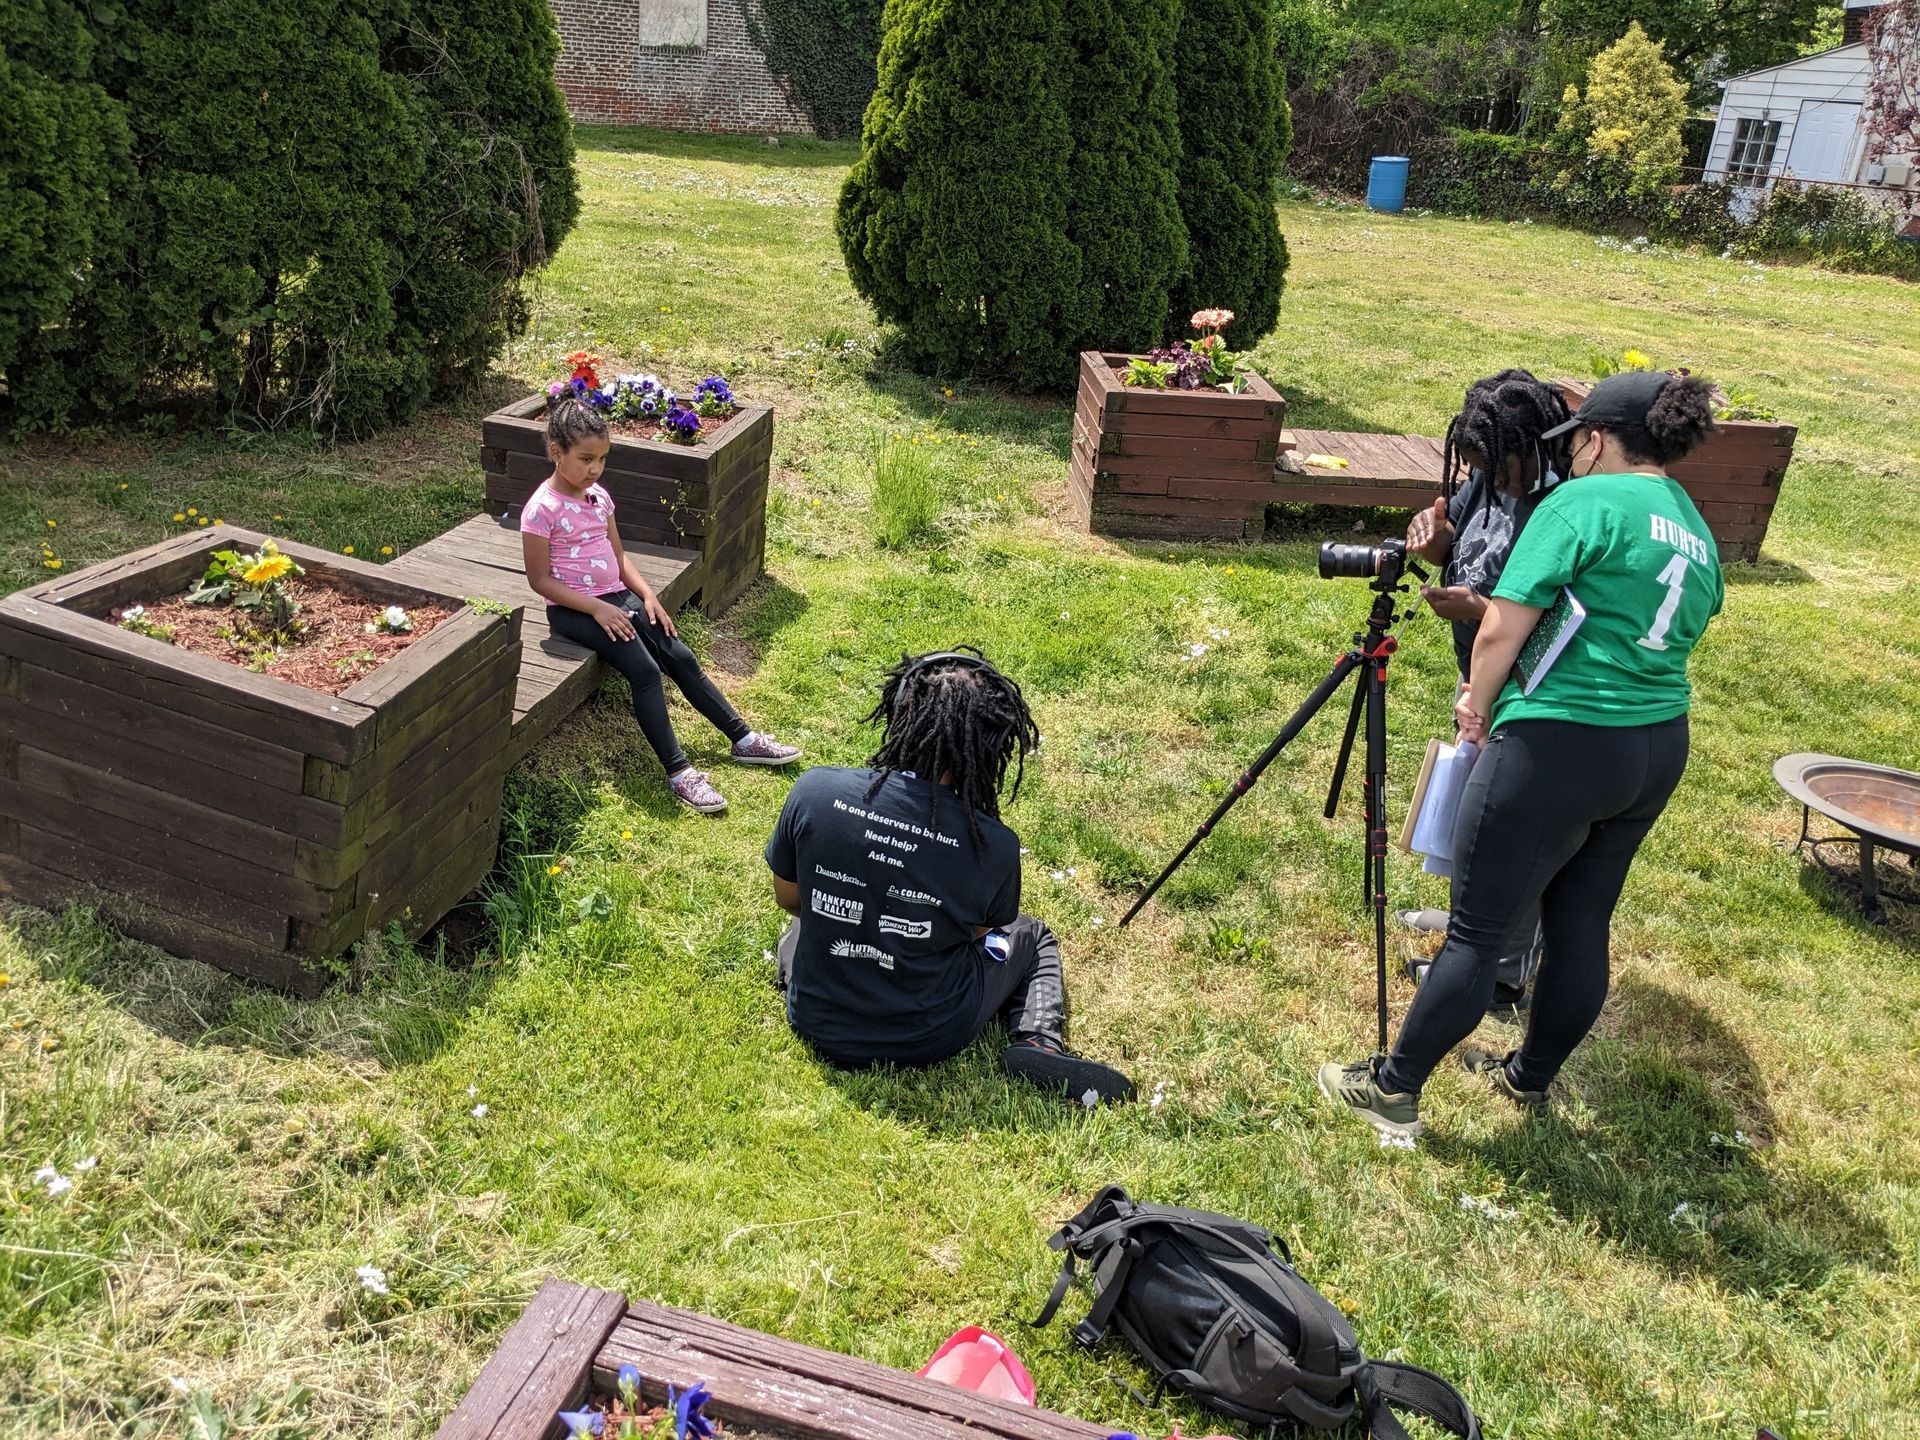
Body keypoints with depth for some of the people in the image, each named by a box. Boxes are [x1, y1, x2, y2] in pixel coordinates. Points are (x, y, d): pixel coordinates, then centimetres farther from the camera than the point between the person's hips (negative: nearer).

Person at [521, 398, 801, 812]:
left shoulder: (599, 496, 7)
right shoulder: (542, 510, -15)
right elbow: (540, 579, -14)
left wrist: (647, 595, -1)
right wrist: (597, 608, -19)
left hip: (615, 597, 7)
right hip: (572, 609, -7)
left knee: (681, 657, -3)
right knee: (644, 670, -24)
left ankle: (744, 739, 4)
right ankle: (678, 772, -22)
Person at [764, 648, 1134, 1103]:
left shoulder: (814, 791, -21)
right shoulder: (994, 847, -24)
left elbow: (787, 898, -2)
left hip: (818, 1027, 4)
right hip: (929, 1040, -3)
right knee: (1033, 937, 24)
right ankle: (1039, 1043, 1)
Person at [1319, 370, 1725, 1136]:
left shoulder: (1585, 502, -11)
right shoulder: (1700, 538, 14)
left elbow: (1503, 628, -16)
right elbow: (1658, 636, 17)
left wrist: (1477, 702, 1)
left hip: (1559, 746, -8)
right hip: (1659, 752, 8)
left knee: (1478, 930, 1)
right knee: (1580, 926, 18)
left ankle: (1393, 1089, 12)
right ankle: (1529, 1078, 34)